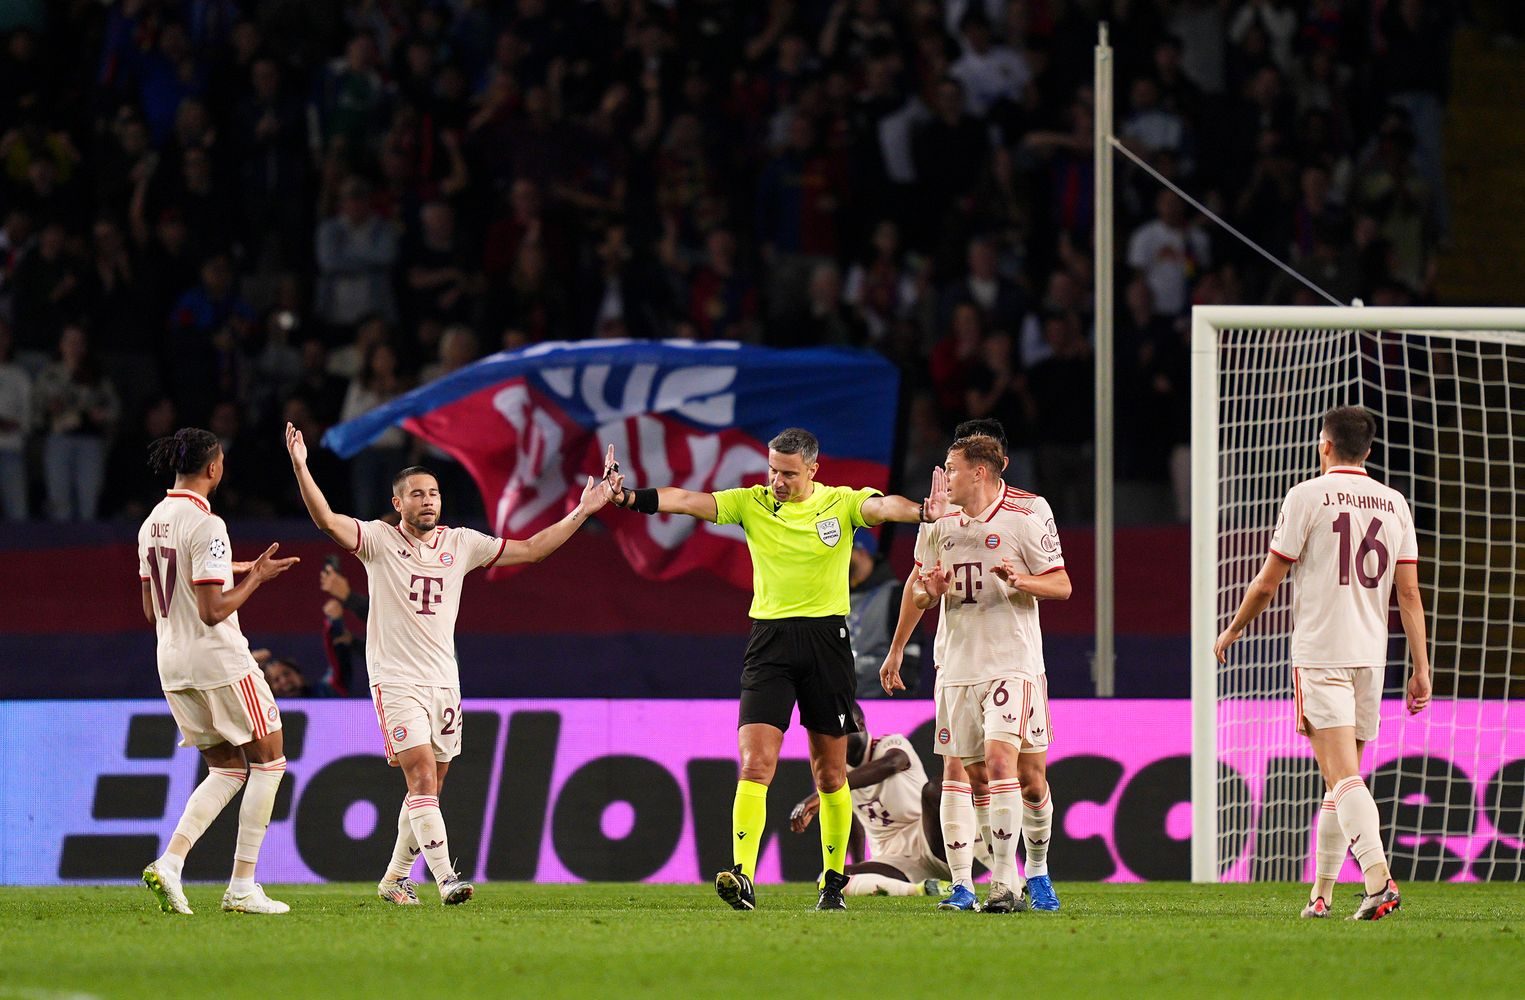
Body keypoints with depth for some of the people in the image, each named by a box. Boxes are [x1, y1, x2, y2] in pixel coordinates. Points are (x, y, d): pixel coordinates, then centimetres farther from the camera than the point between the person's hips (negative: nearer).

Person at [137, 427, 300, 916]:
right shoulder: (206, 525, -17)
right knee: (269, 760, 7)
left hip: (172, 663, 8)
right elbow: (213, 611, -22)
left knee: (227, 770, 15)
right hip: (219, 659, -8)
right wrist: (254, 578, -9)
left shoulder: (152, 524, 9)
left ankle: (169, 862, -5)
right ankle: (243, 887, 3)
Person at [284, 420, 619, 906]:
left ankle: (395, 877, 24)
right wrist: (301, 468, -33)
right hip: (396, 680, -5)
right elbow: (328, 521, -19)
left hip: (444, 681, 5)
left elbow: (531, 549, 13)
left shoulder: (460, 543, 8)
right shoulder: (379, 540, -4)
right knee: (423, 778, -17)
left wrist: (582, 512, 8)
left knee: (427, 789, 10)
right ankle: (445, 877, -23)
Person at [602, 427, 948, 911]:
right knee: (755, 762, -13)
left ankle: (833, 880, 21)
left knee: (830, 772, 8)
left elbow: (882, 506, -18)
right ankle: (743, 877, -21)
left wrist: (923, 511, -40)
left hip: (827, 639, 0)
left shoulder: (841, 504, 1)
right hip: (770, 638, 0)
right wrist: (630, 498, -25)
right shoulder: (752, 503, 3)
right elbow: (688, 501, -9)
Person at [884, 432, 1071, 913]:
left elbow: (1061, 585, -3)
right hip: (957, 665, 5)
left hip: (1013, 661, -5)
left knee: (1001, 761, -18)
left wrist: (1020, 580, -22)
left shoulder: (1028, 513, -5)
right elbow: (918, 593, 20)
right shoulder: (939, 521, 10)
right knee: (978, 775, 5)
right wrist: (930, 590, -4)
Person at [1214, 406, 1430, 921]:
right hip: (1370, 656, 5)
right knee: (1341, 778, 14)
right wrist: (1421, 668, 7)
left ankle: (1379, 877, -30)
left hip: (1320, 656, -5)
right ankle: (1321, 892, 19)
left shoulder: (1308, 496, -5)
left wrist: (1232, 631, 14)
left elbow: (1267, 583, -2)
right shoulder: (1393, 504, 9)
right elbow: (1409, 593, 6)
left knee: (1342, 775, -14)